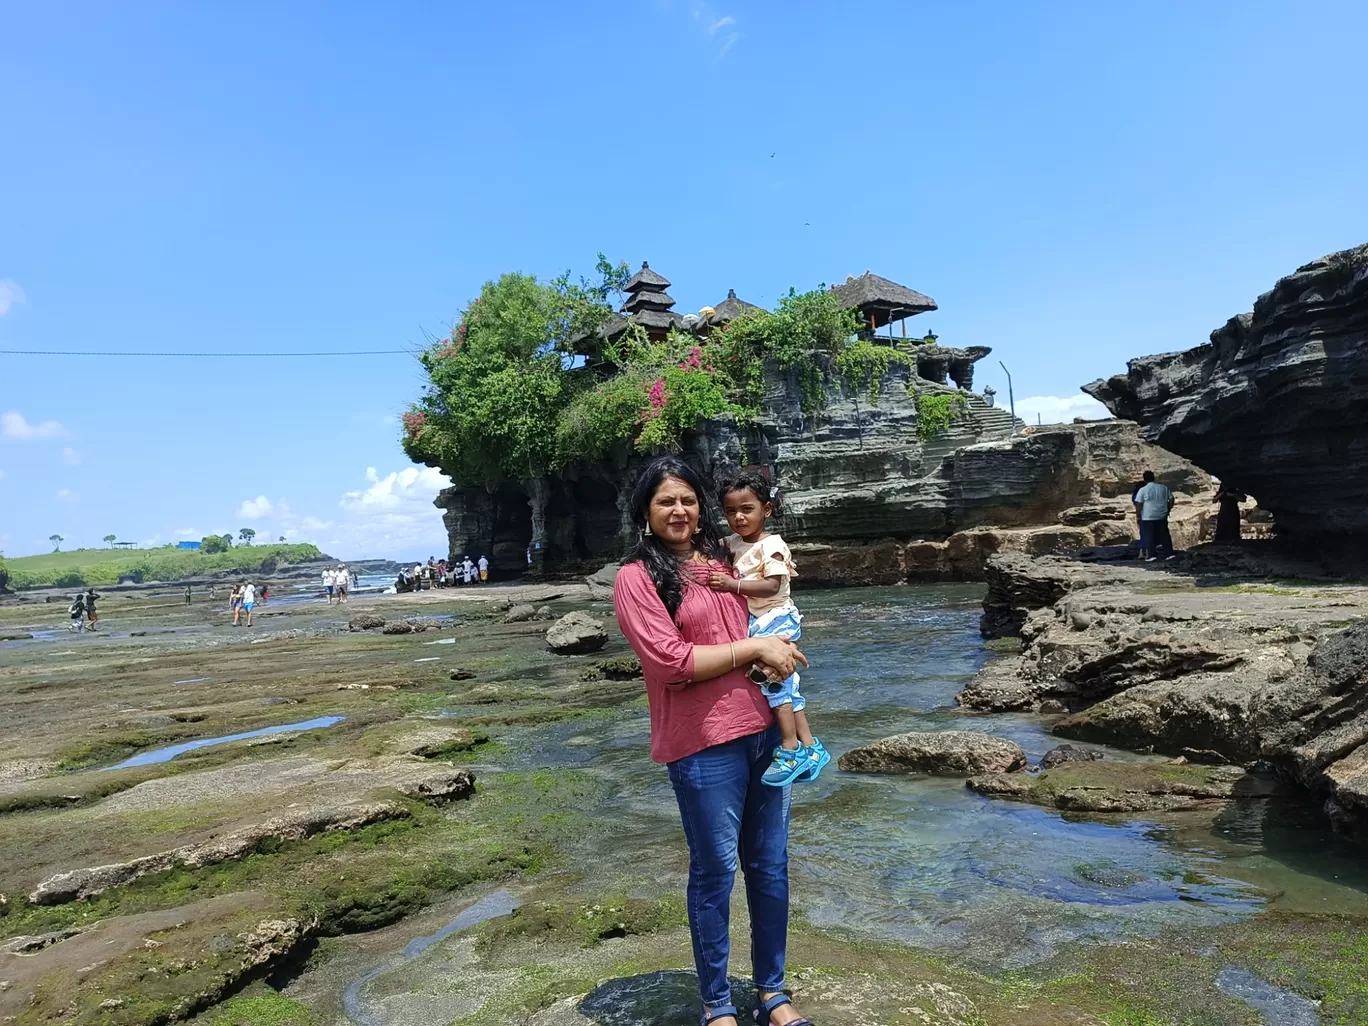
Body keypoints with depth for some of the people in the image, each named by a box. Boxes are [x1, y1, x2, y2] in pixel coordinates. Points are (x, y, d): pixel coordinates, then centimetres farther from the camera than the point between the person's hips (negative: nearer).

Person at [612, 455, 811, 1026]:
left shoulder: (722, 560, 11)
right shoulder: (637, 577, -8)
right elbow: (672, 661, -16)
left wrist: (775, 651, -1)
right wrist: (754, 649, -14)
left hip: (763, 728, 6)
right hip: (704, 744, -6)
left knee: (770, 865, 15)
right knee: (714, 872, 8)